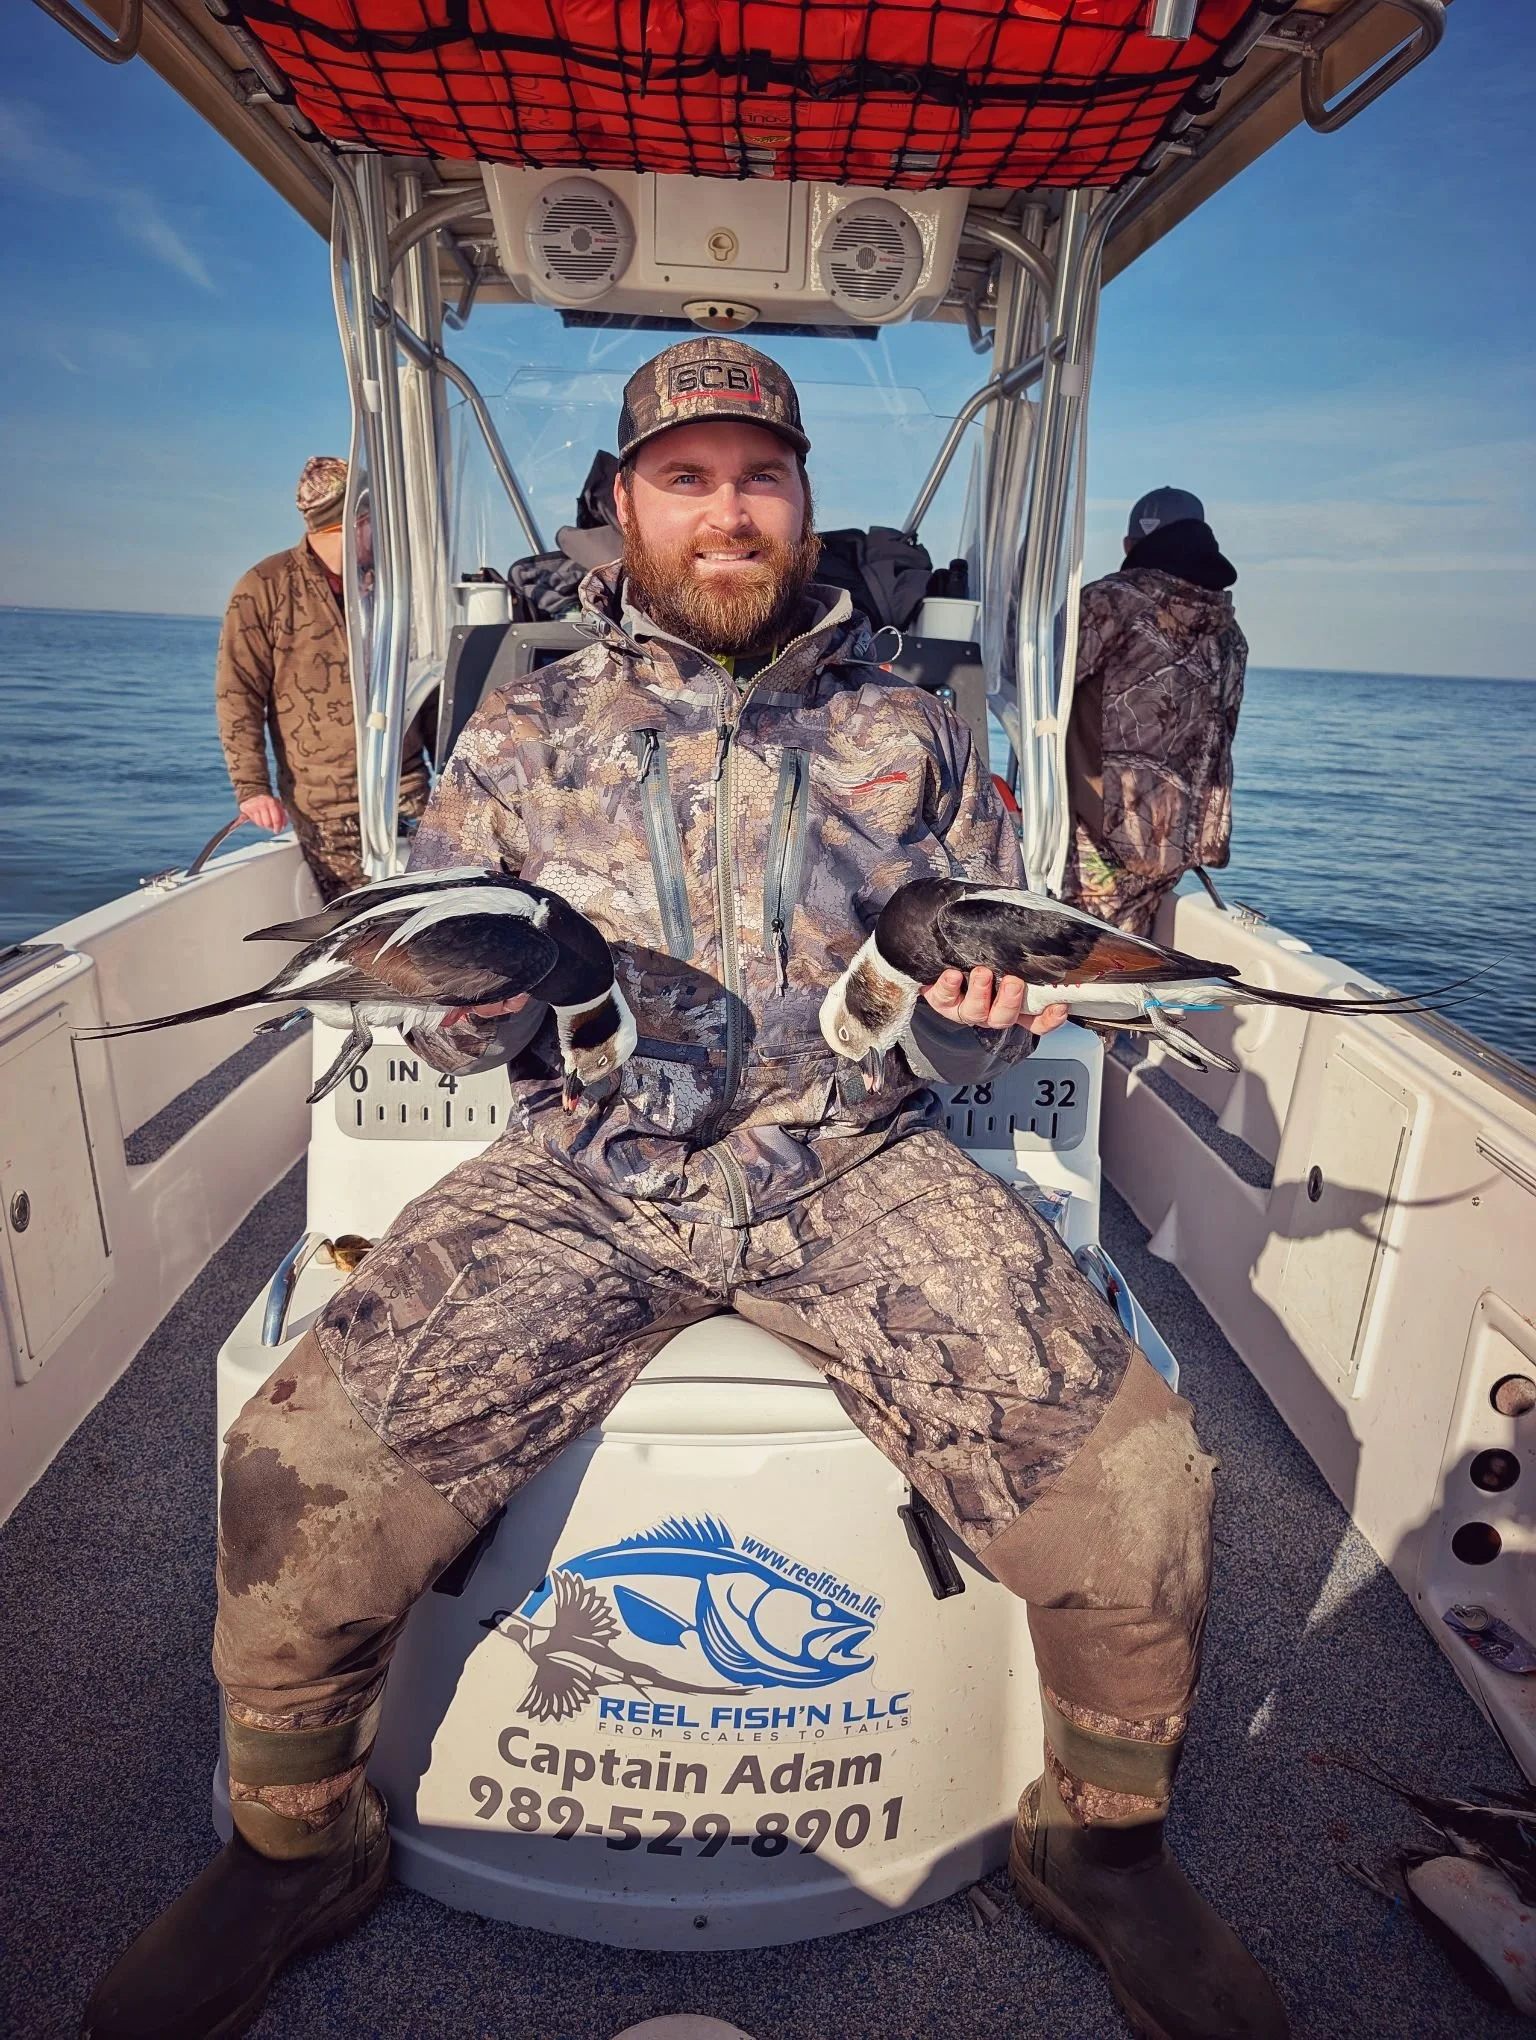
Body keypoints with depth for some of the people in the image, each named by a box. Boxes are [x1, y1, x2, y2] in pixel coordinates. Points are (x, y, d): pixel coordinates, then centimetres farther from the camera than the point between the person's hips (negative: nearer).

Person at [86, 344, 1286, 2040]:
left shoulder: (912, 736, 15)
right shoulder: (526, 732, 14)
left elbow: (978, 1042, 17)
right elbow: (439, 1026, 13)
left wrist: (969, 1012, -8)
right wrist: (487, 992, -11)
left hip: (857, 1167, 1)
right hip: (582, 1171, 1)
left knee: (1132, 1470, -19)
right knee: (299, 1464, -19)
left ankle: (1099, 1843, 14)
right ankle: (295, 1850, 15)